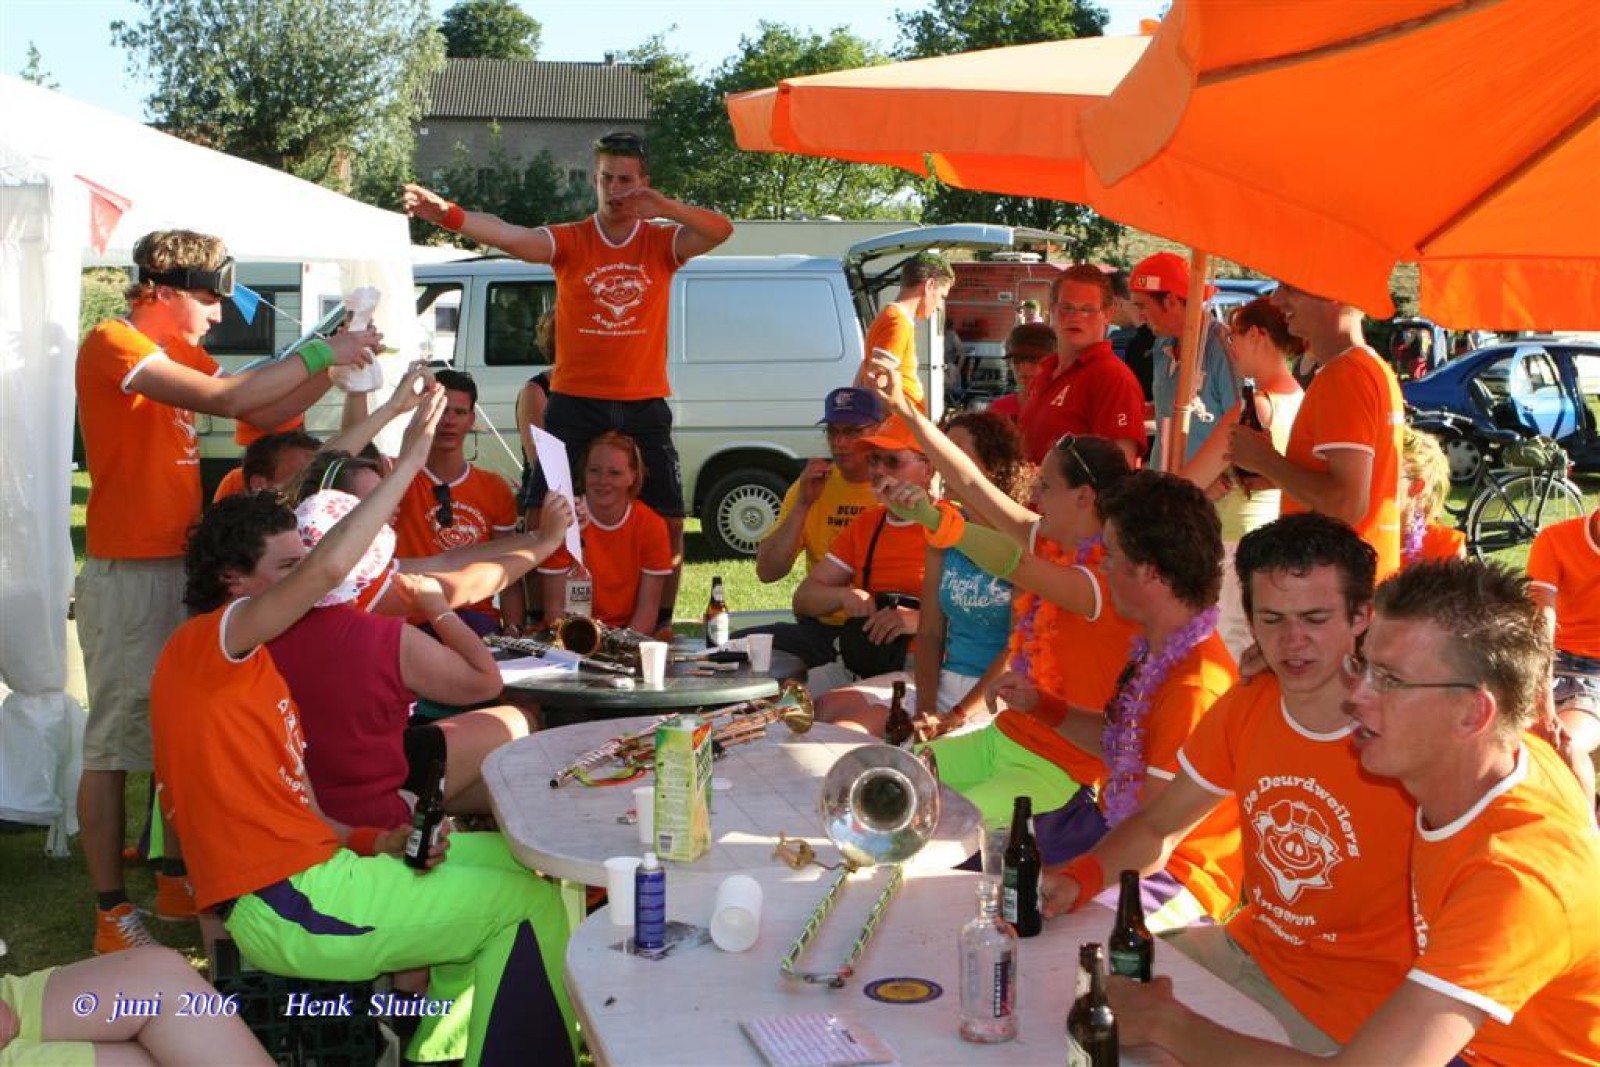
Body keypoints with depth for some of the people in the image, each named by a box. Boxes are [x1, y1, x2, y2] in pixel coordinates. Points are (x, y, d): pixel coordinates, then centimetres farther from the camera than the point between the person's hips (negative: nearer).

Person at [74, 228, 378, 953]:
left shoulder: (180, 354, 15)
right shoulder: (112, 344, -12)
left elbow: (265, 413, 13)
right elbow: (224, 398, -24)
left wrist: (335, 366, 0)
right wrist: (321, 352, -18)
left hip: (186, 567, 9)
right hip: (128, 574, -9)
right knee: (113, 743, -2)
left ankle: (176, 881, 26)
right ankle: (111, 913, 5)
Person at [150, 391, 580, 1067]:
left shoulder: (255, 664, 18)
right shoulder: (205, 643, -11)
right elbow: (328, 570, -29)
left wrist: (375, 842, -1)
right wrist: (410, 460, -22)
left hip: (307, 867, 10)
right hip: (284, 906, -10)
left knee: (510, 856, 19)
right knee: (532, 899, -6)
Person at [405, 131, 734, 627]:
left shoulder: (662, 242, 4)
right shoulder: (568, 241, 1)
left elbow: (721, 231, -11)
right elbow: (510, 237, -17)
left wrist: (664, 207, -26)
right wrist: (449, 215, -34)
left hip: (643, 405, 1)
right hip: (574, 403, -1)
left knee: (668, 521, 5)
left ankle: (659, 624, 21)